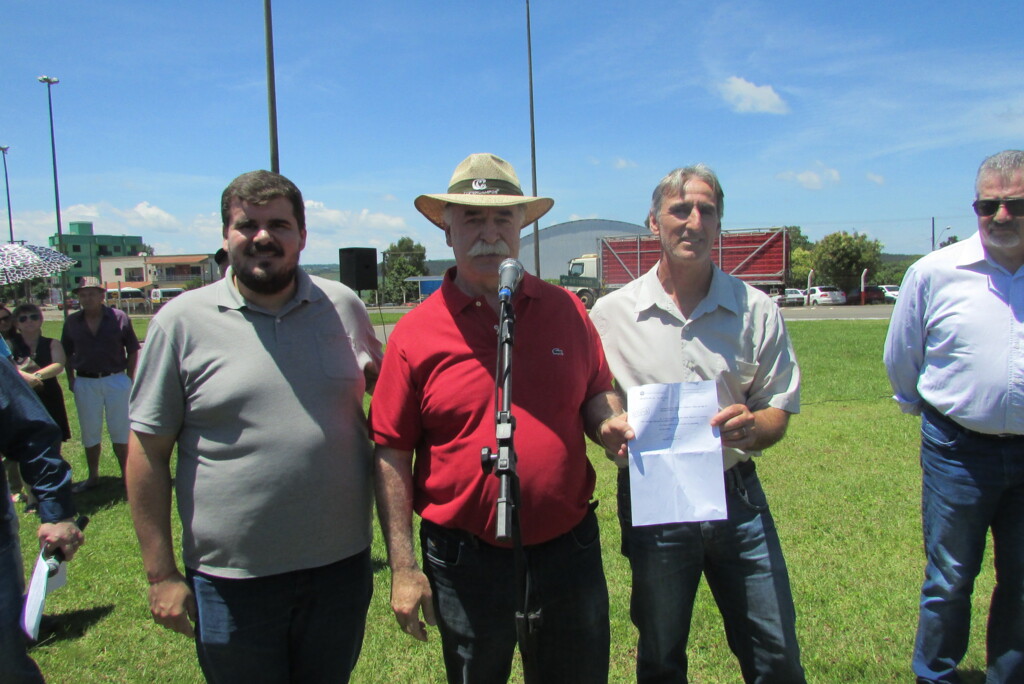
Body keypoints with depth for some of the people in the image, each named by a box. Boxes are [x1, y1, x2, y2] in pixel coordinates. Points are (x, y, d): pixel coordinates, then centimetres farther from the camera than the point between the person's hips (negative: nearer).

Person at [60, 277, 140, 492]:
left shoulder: (119, 317, -4)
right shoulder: (72, 322, 3)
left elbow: (133, 350, 2)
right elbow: (67, 353, 13)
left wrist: (129, 377, -2)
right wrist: (71, 379, 5)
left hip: (116, 380, -2)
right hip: (85, 383, 3)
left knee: (121, 432, 5)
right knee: (89, 433, 11)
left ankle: (127, 475, 16)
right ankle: (93, 477, 24)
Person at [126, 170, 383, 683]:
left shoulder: (343, 306, 1)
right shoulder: (182, 320, -6)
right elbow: (148, 451, -4)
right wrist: (160, 574, -4)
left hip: (342, 564, 3)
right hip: (232, 581, -2)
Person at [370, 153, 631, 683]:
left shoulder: (564, 310, 1)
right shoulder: (416, 332, -8)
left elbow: (596, 393, 12)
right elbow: (392, 455, -5)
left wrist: (611, 426, -12)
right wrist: (402, 568, -5)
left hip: (569, 548, 3)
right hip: (465, 560, -2)